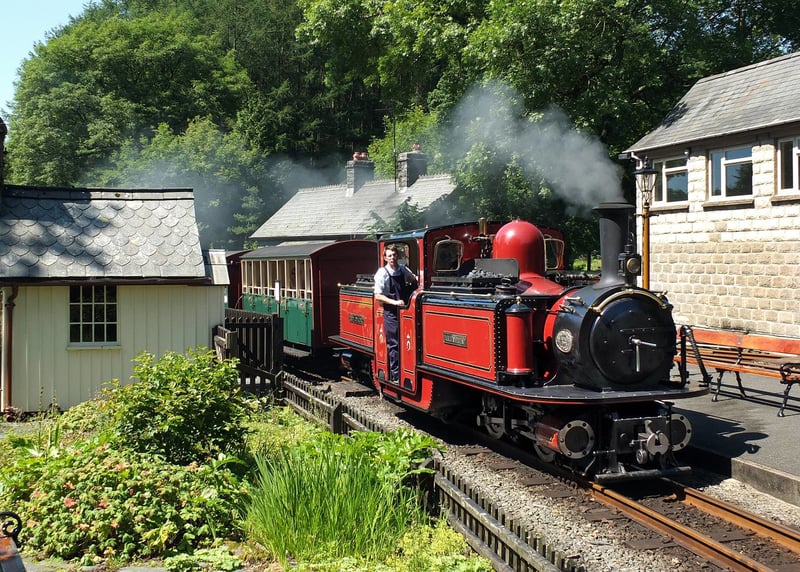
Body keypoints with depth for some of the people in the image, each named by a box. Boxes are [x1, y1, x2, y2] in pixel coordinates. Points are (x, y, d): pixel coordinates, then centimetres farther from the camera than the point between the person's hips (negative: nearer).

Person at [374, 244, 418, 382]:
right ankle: (395, 376, 2)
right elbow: (378, 296, -12)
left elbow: (414, 281, 24)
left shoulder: (403, 269, 6)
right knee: (394, 345, -4)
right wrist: (395, 302, -21)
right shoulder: (382, 273, -10)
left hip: (404, 312, 5)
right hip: (391, 313, -5)